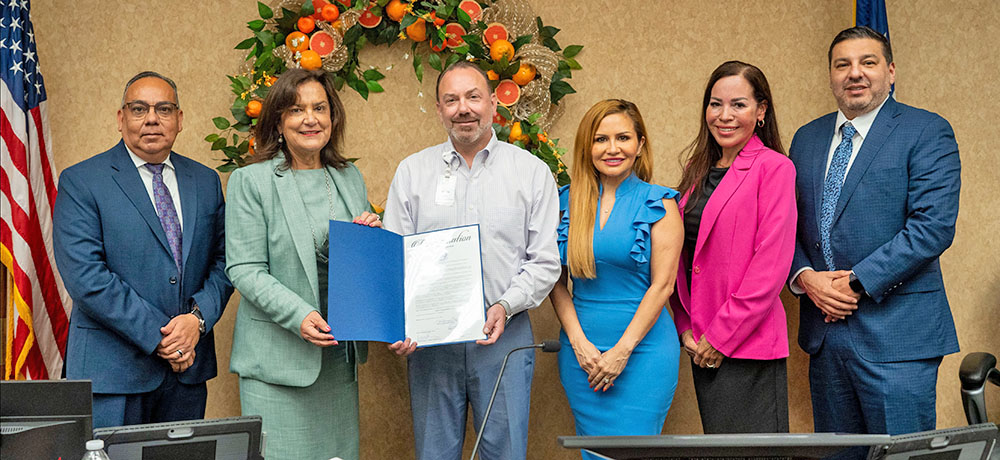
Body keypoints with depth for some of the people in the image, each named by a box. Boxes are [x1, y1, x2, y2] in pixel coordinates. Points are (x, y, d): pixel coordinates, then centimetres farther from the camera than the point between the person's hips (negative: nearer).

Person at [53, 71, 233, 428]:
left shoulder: (206, 181, 11)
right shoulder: (80, 182, -4)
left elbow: (223, 260, 9)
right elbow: (84, 277, -13)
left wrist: (198, 318, -10)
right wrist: (157, 335, -16)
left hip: (187, 368, 4)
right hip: (112, 370, -4)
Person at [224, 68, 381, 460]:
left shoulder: (350, 177, 12)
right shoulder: (250, 181, -4)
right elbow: (244, 270, -10)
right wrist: (298, 314, -22)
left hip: (340, 353, 5)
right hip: (279, 354, -5)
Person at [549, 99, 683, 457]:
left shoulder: (658, 204, -3)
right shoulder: (568, 201, 6)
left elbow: (662, 285, -7)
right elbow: (556, 281, 6)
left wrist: (621, 351, -12)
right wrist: (579, 343, -6)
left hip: (642, 348, -3)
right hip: (580, 350, 3)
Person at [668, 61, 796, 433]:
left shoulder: (773, 168, -7)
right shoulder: (699, 171, 14)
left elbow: (771, 263, -14)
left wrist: (722, 336, -14)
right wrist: (686, 329, 2)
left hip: (748, 344, -7)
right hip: (701, 346, 7)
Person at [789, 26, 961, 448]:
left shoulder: (927, 132, -4)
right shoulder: (807, 139, 15)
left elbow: (934, 226, -14)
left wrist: (857, 282, -16)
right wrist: (805, 277, -6)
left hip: (896, 333, -5)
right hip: (824, 329, 6)